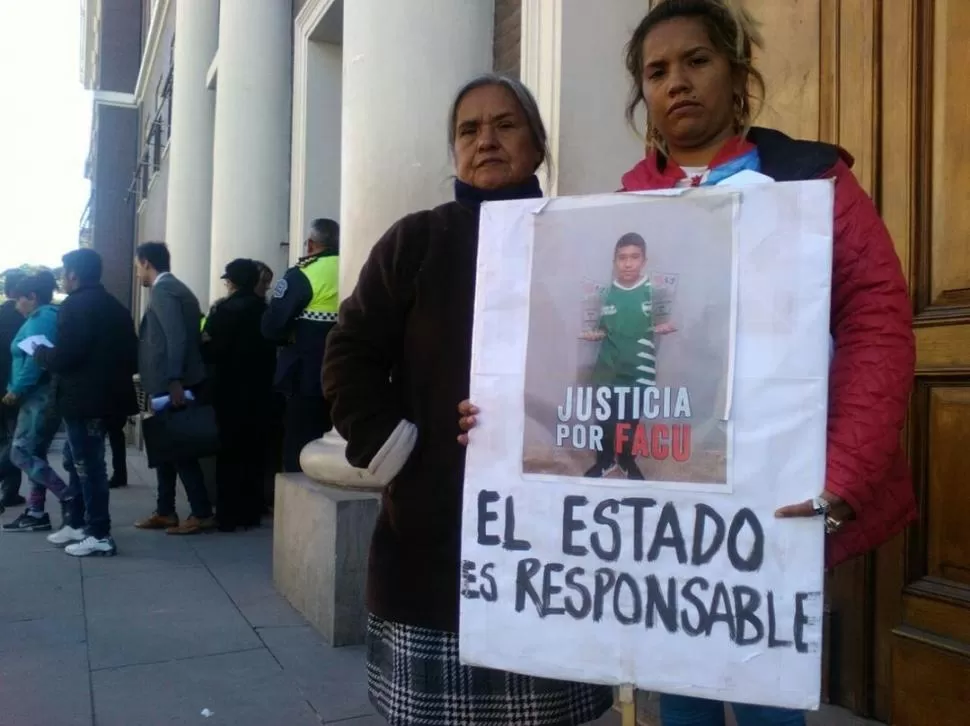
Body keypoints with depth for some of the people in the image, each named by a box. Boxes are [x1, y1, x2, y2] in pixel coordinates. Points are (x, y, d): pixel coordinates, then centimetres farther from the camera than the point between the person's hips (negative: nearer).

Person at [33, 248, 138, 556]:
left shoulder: (75, 305, -12)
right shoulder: (115, 306, 14)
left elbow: (65, 356, -19)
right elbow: (131, 355, 12)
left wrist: (40, 353, 0)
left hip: (84, 400, -9)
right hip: (107, 397, 9)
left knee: (88, 466, -1)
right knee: (77, 461, 21)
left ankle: (100, 535, 4)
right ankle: (79, 524, 28)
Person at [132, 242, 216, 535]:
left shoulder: (162, 290, -11)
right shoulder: (176, 289, 19)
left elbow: (176, 338, -22)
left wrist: (174, 381, -26)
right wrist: (173, 382, 18)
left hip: (173, 385, -10)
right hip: (171, 384, 10)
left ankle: (202, 513, 0)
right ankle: (165, 511, 21)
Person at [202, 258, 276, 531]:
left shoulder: (226, 310, -11)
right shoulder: (265, 311, 5)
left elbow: (212, 351, -15)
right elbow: (271, 350, 7)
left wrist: (205, 342, 4)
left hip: (231, 391, -5)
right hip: (259, 390, 5)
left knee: (229, 452, 2)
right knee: (253, 451, 10)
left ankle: (228, 515, 4)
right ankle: (251, 511, 14)